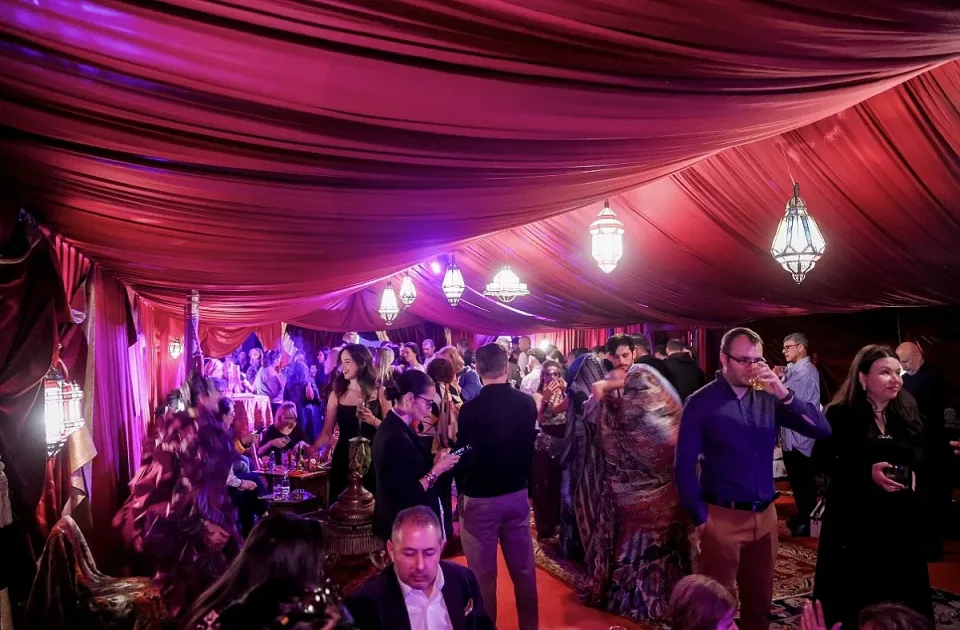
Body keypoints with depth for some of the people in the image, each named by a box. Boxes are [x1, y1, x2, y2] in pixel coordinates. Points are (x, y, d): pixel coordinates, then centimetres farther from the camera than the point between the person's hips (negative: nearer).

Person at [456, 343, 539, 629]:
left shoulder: (471, 409, -19)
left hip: (480, 498, -4)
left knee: (483, 573, 9)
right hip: (517, 493, 5)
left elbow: (464, 455, -12)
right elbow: (530, 445, 7)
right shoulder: (527, 402, -5)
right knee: (523, 568, 17)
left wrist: (461, 490, 6)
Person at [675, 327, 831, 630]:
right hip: (722, 517, -4)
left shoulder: (768, 398, 3)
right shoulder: (701, 402, -8)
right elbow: (684, 467, -9)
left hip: (765, 515, 4)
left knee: (760, 600, 18)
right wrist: (701, 518, -9)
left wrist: (784, 394, -16)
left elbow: (822, 430, -5)